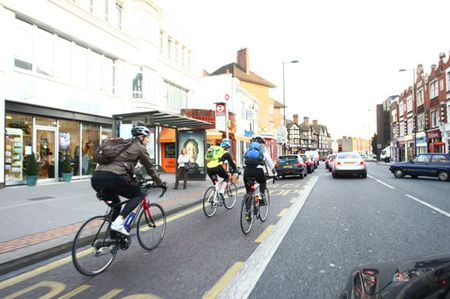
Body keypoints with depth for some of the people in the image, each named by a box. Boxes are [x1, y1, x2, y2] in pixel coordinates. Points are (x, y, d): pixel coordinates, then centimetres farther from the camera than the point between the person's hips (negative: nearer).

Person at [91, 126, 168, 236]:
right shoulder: (140, 147, 9)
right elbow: (150, 168, 14)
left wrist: (133, 182, 48)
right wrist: (161, 184, 26)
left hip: (96, 178, 8)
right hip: (112, 177, -8)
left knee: (116, 203, 28)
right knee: (139, 194, 12)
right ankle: (118, 222, -7)